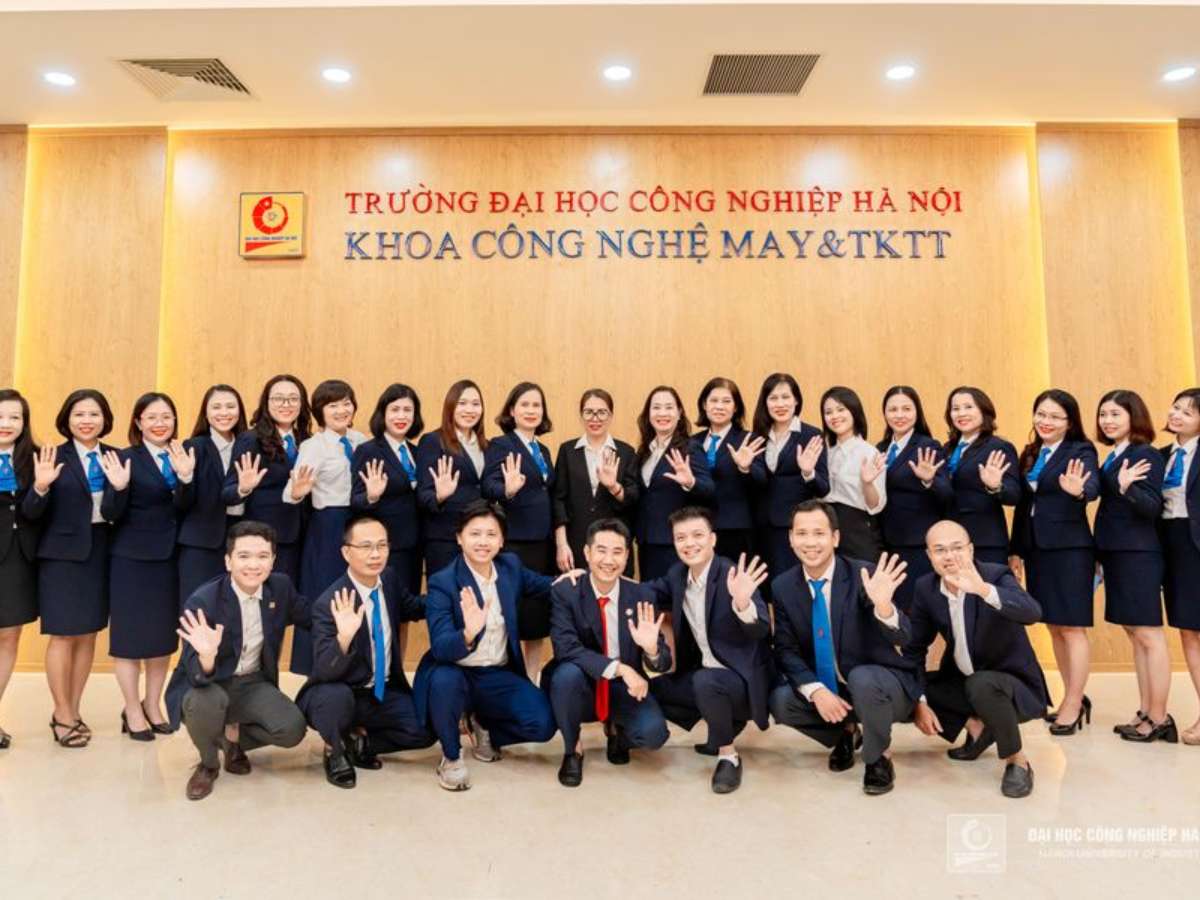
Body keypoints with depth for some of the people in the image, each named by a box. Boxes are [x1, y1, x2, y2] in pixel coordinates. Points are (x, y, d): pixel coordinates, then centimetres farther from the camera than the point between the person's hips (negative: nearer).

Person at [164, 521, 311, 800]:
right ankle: (208, 763, -2)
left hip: (253, 684, 3)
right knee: (206, 702, -37)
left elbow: (308, 616, 10)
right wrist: (207, 655, -51)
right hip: (208, 686, -3)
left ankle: (233, 735, 13)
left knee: (293, 729, -21)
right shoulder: (201, 601, -25)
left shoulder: (281, 586, -11)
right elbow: (198, 678, -29)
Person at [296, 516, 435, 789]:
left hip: (384, 693, 5)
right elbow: (324, 671, -28)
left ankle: (358, 741, 11)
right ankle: (335, 751, -3)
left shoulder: (389, 579, -5)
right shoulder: (329, 603, -24)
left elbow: (412, 607, 16)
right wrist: (344, 637, -48)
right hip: (340, 695, -5)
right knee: (335, 697, -37)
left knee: (425, 731, -15)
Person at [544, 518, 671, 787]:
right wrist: (618, 667, -35)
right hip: (582, 688, -1)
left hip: (624, 690, 1)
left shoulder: (642, 596, -7)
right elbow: (565, 648, -25)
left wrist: (651, 648, -32)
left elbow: (663, 664, -7)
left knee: (653, 733, -25)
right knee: (567, 673, -33)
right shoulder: (564, 592, -13)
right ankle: (572, 750, -4)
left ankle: (616, 730, 14)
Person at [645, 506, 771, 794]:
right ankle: (724, 727, 14)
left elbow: (761, 631, -29)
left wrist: (743, 603, -52)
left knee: (706, 681, -35)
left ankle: (729, 757, -9)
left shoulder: (733, 575, -20)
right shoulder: (677, 574, 1)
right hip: (703, 675, 8)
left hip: (742, 678, -8)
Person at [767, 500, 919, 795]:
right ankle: (846, 733, 12)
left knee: (862, 678, -36)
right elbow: (785, 650, -6)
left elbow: (901, 639, -26)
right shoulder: (783, 586, -6)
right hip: (824, 689, 4)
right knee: (780, 701, -21)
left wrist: (883, 605, -49)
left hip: (875, 682, -4)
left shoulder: (862, 577, -19)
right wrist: (816, 691, -22)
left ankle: (880, 757, -4)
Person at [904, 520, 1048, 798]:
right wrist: (918, 701, -13)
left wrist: (983, 589, -58)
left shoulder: (996, 575, -20)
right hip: (962, 683, 6)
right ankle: (975, 725, 7)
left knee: (980, 684, -37)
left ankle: (1017, 761, -11)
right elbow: (914, 648, -2)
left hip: (1012, 684, -5)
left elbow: (1032, 613, -41)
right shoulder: (925, 587, -8)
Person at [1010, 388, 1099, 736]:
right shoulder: (1029, 454, 12)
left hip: (1069, 549, -7)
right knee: (1054, 628, 13)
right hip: (1036, 548, 7)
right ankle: (1073, 699, 26)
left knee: (1072, 628, 1)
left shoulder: (1081, 451, -7)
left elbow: (1093, 487, -27)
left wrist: (1078, 490, -50)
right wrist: (1016, 550, 13)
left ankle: (1073, 706, 11)